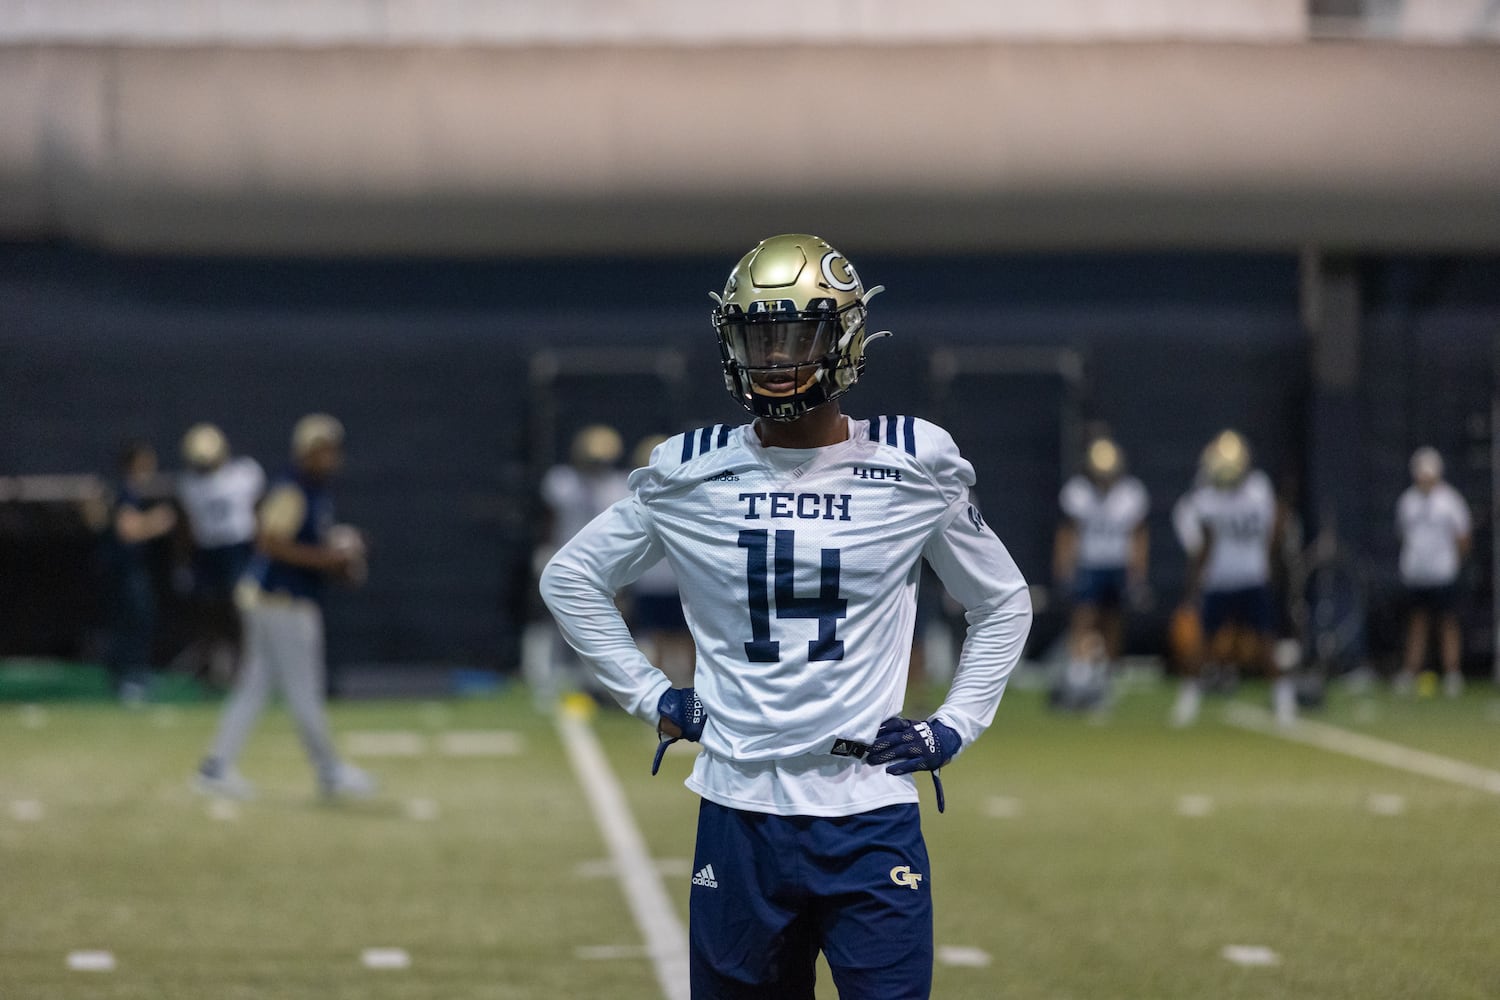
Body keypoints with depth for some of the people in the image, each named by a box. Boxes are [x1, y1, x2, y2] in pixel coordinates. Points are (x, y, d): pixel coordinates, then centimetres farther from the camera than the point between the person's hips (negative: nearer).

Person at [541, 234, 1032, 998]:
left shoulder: (914, 469, 0)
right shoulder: (689, 474, 2)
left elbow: (1003, 602, 15)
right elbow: (571, 576, 15)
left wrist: (956, 726, 5)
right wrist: (647, 696, 8)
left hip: (872, 817, -1)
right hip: (739, 813, 1)